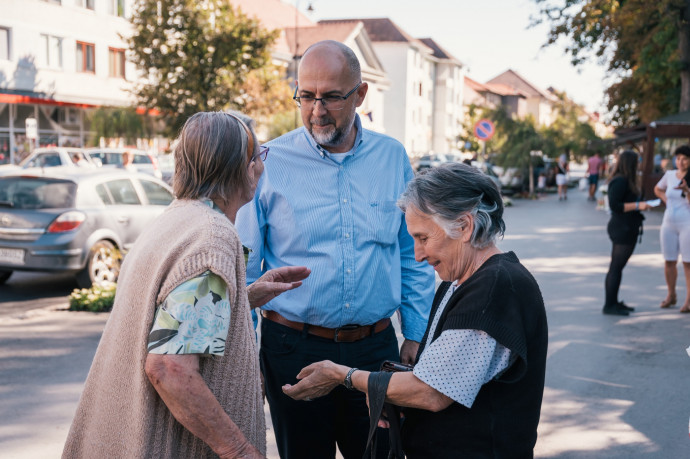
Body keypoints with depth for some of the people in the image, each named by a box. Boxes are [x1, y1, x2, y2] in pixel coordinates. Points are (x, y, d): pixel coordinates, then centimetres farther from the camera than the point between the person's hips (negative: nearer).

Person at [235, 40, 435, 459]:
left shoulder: (393, 158, 3)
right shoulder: (270, 163, -5)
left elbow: (413, 254, 10)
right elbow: (244, 268, -1)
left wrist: (417, 335, 7)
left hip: (376, 346, 2)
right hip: (294, 347, -2)